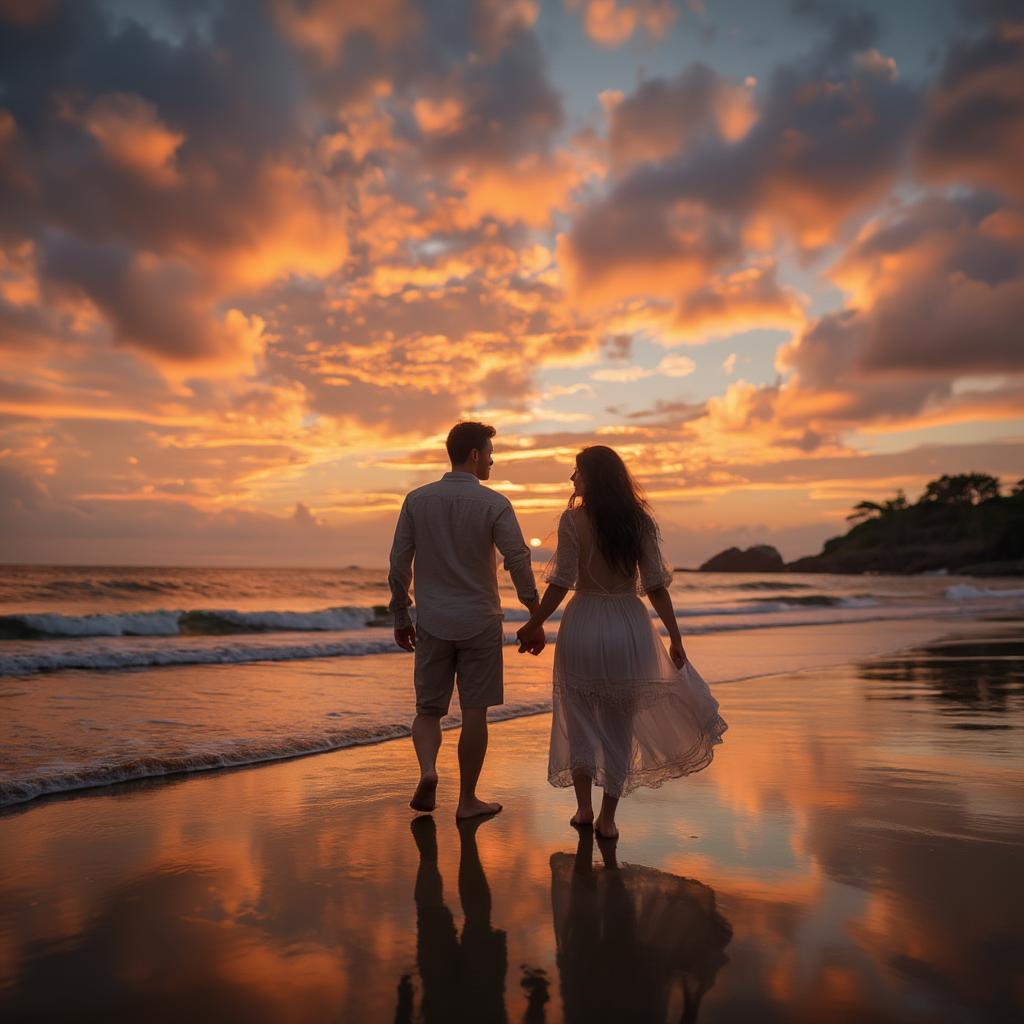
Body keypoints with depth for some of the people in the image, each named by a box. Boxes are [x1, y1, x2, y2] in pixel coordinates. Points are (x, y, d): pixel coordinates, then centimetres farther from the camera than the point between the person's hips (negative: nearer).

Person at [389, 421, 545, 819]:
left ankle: (428, 770, -12)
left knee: (428, 709, 14)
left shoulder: (417, 500, 1)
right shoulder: (495, 504, -7)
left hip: (432, 623, 2)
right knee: (474, 712, 7)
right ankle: (467, 800, 15)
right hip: (480, 622, -2)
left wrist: (400, 618, 12)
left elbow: (399, 564, 1)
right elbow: (519, 562, -12)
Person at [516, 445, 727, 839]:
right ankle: (607, 817, 16)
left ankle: (584, 807, 17)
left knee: (580, 718, 15)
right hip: (629, 626, 3)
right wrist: (675, 637, 5)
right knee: (618, 721, 12)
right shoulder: (639, 521, 1)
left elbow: (561, 583, -11)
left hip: (584, 625, -2)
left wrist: (533, 625, -1)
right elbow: (656, 585, 0)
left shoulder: (573, 519, -9)